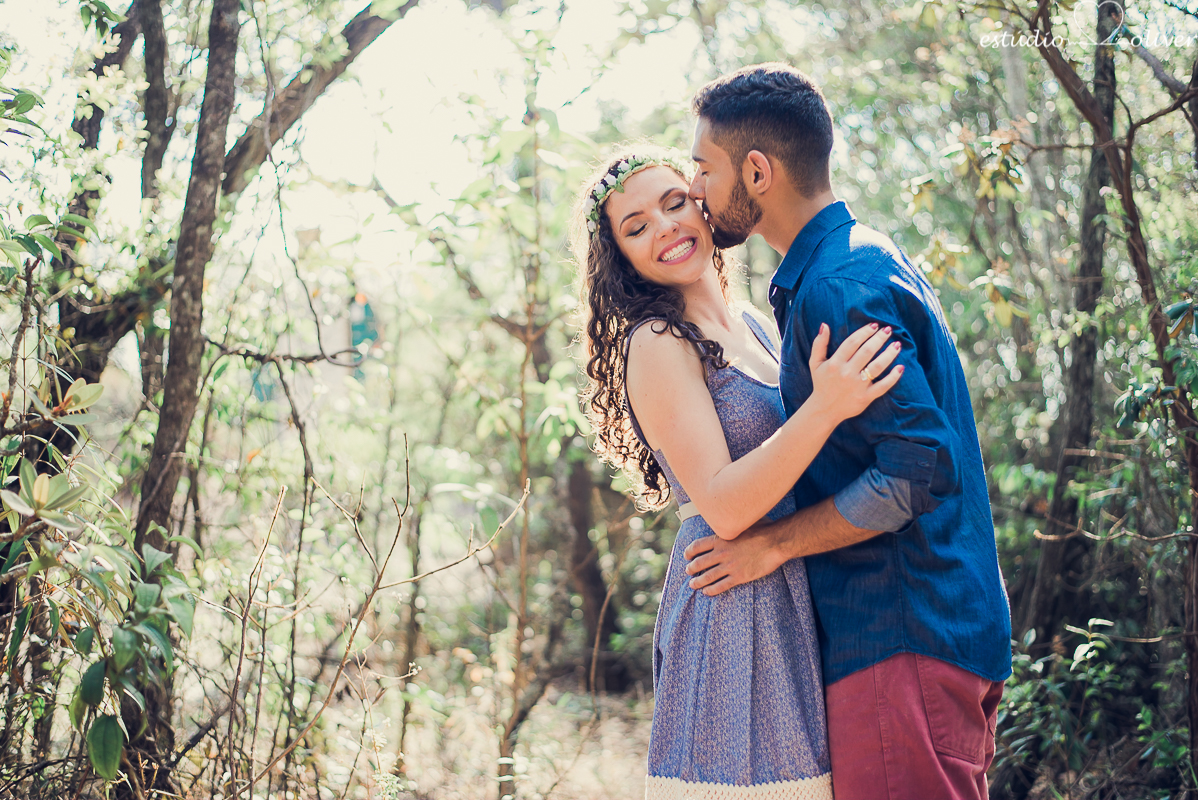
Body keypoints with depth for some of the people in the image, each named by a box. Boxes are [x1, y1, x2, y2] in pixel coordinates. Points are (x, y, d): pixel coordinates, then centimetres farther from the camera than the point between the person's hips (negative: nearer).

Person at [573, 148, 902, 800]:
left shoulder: (751, 326, 14)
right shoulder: (657, 344, -11)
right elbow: (724, 508, -20)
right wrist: (824, 408, -27)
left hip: (795, 602, 8)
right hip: (732, 609, -8)